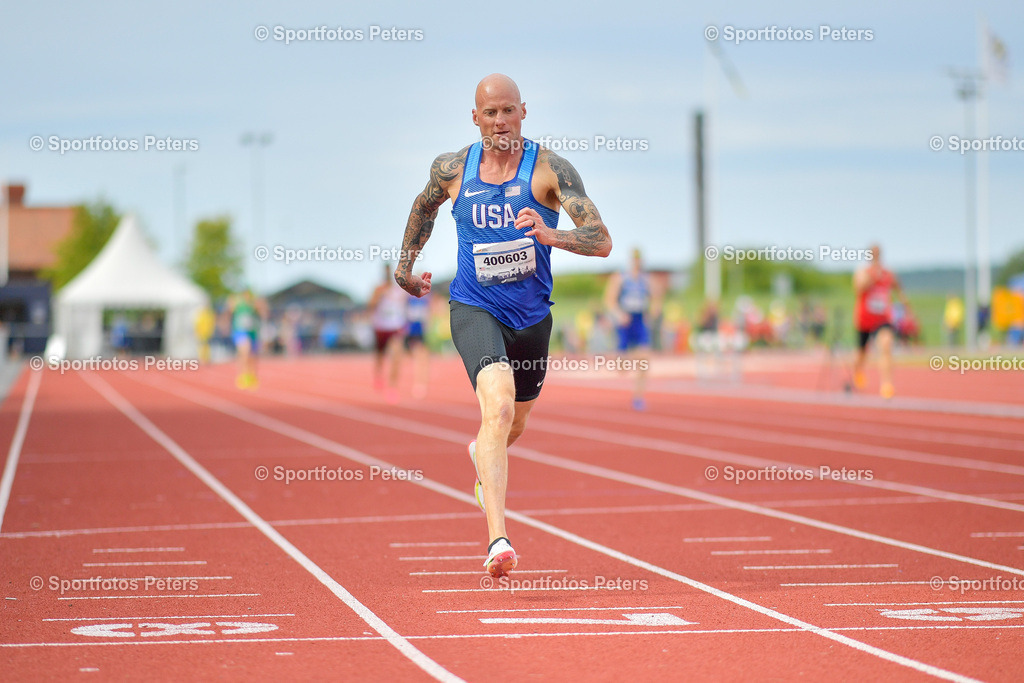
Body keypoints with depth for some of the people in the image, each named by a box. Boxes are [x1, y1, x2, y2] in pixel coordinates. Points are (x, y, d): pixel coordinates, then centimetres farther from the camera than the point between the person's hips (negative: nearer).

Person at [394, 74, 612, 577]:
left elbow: (602, 241, -20)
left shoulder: (549, 169, -12)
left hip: (532, 314, 2)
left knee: (514, 422, 23)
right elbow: (425, 205, 21)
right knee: (499, 402, -29)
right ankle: (497, 539, -38)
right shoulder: (453, 169, -4)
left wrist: (551, 235, -37)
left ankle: (483, 455, 63)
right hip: (474, 308, -2)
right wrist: (406, 263, 27)